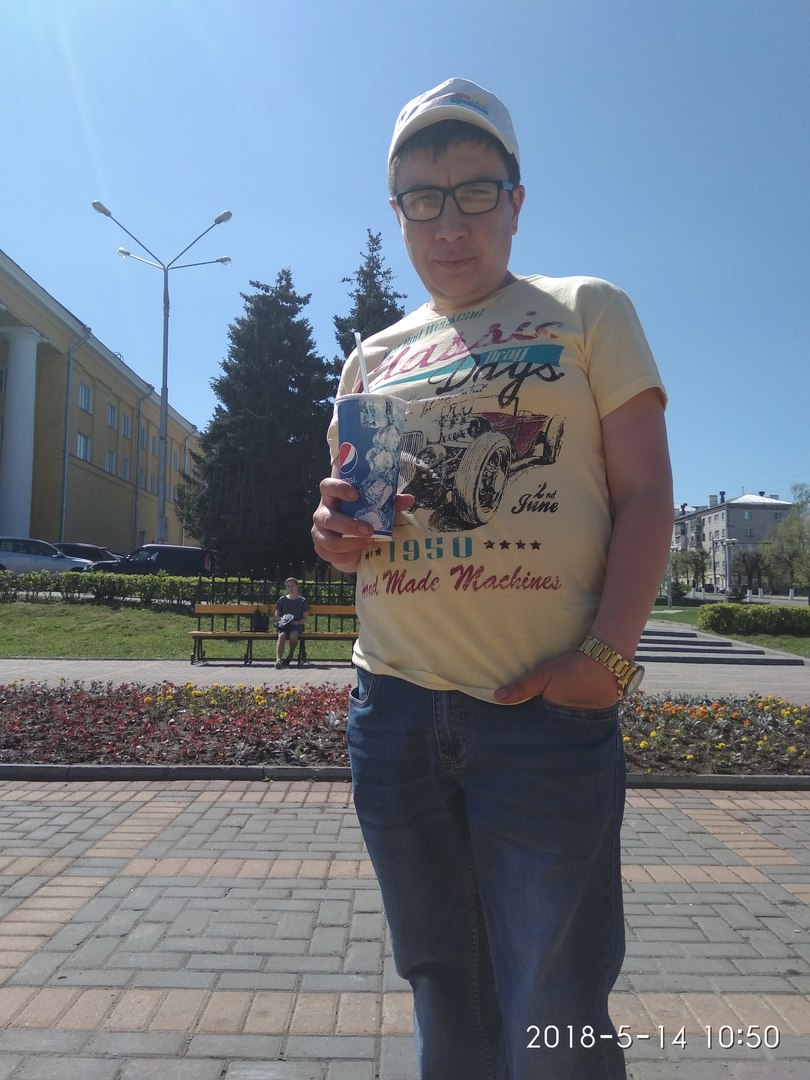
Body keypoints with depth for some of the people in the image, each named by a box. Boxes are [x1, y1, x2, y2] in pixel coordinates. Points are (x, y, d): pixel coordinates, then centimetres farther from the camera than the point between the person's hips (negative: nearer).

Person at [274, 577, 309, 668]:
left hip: (297, 625, -1)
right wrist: (282, 620, -6)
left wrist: (297, 622, -13)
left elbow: (305, 619, 6)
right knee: (282, 635, -34)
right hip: (283, 624, 1)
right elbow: (276, 616, 15)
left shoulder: (303, 601, 9)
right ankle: (278, 659, -50)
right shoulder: (282, 599, 14)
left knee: (293, 635, -36)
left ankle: (290, 656, -12)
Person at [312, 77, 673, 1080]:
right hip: (392, 702, 4)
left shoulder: (587, 312, 5)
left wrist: (606, 658, -16)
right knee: (443, 989, 20)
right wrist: (335, 531, -3)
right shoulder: (373, 357, 15)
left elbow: (644, 494, -3)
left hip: (548, 708, -4)